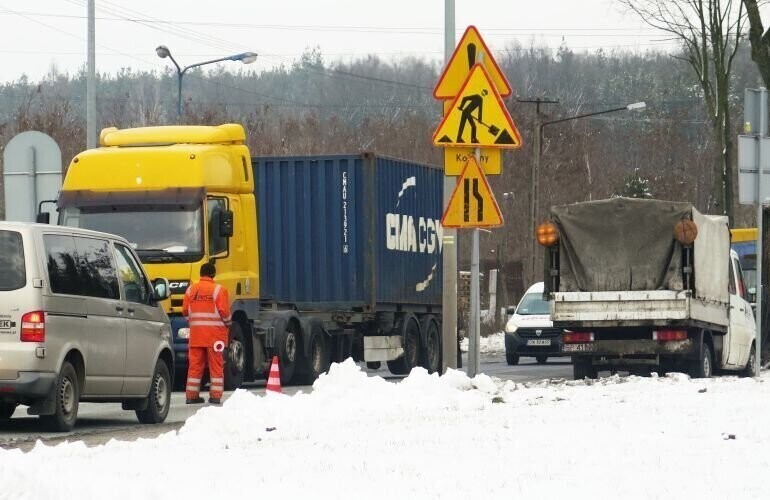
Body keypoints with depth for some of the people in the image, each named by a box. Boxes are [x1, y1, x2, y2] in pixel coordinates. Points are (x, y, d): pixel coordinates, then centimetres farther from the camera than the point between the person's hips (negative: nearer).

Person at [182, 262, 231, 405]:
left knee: (195, 364, 6)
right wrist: (228, 324, 9)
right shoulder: (219, 290, -6)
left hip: (196, 333, 3)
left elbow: (185, 311, 7)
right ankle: (215, 396, -1)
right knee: (216, 365, 1)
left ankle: (191, 395, 6)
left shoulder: (191, 289, 7)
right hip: (215, 333, -3)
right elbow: (224, 312, -9)